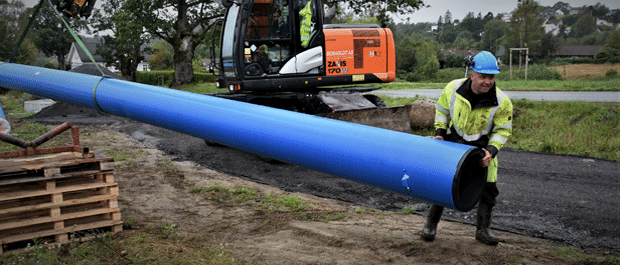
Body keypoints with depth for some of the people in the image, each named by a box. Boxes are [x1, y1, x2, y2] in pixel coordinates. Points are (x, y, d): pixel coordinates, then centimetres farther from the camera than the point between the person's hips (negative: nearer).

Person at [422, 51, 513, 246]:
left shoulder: (502, 102, -22)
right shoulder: (453, 88, -18)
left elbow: (503, 130, -10)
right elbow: (442, 110, 2)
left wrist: (491, 151, -25)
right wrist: (440, 133, -8)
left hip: (482, 148, 0)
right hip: (453, 143, 0)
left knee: (488, 188, -3)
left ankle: (483, 230, 18)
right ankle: (431, 224, 20)